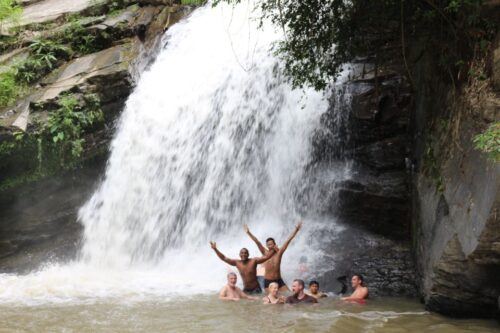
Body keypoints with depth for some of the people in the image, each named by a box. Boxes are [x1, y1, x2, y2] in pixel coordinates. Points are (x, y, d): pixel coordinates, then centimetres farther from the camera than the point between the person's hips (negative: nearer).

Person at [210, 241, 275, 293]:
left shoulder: (253, 261, -12)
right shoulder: (237, 263, -2)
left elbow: (266, 257, -20)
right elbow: (224, 258, 0)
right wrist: (215, 249, -8)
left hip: (256, 289, -3)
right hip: (245, 290, 4)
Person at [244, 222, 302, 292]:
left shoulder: (279, 252, -1)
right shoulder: (265, 253, -2)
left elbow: (288, 241, -5)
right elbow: (257, 242, -10)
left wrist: (296, 230, -8)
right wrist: (248, 232, -16)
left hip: (279, 281, 2)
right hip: (268, 281, -2)